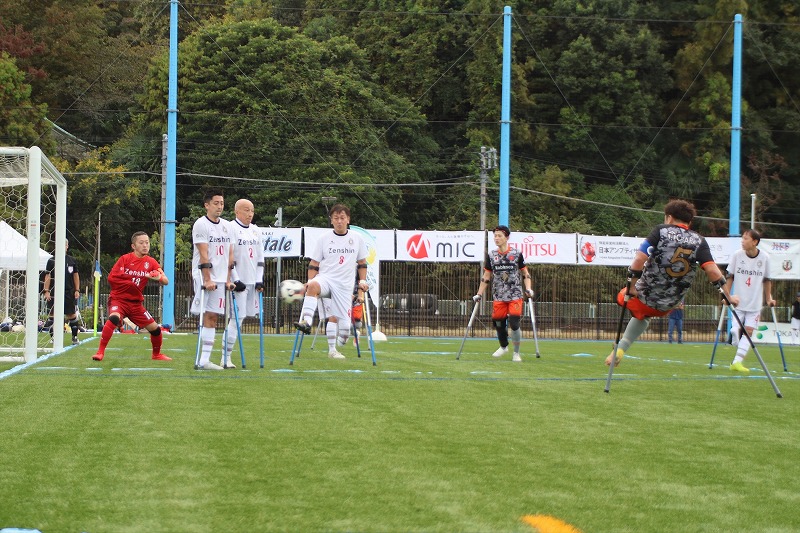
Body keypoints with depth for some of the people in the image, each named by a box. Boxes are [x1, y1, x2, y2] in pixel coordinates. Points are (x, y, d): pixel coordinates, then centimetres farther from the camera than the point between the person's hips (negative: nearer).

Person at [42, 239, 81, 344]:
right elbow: (47, 277, 2)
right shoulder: (52, 261, 3)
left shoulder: (72, 260, 9)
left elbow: (76, 276, 12)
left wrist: (77, 290, 5)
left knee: (72, 315, 1)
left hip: (69, 292, 1)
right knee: (52, 315, -1)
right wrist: (46, 291, -5)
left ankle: (75, 337, 10)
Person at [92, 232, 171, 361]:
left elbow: (166, 281, -5)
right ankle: (100, 352, -31)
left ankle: (157, 355, 30)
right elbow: (111, 278, -13)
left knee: (155, 328, 3)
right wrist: (130, 282, -17)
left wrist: (159, 278, -28)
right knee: (114, 318, -35)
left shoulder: (151, 262, 2)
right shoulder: (125, 259, -7)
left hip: (136, 303, 4)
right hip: (118, 299, -4)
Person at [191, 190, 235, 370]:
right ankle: (202, 360, -13)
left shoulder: (226, 226, 15)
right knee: (206, 317, -12)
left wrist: (228, 279, 9)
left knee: (212, 318, 3)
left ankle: (205, 360, 2)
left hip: (219, 279, 6)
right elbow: (203, 255, -13)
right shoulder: (201, 224, -6)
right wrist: (207, 280, -18)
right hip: (203, 277, -6)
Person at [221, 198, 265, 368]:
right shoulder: (230, 229, -7)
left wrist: (260, 280, 8)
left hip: (252, 281, 7)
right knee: (237, 318, -12)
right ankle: (226, 358, -8)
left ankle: (226, 357, 13)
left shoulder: (256, 231, 15)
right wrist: (236, 280, -15)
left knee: (241, 316, 7)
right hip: (238, 281, -7)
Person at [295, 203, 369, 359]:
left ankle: (333, 349, 20)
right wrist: (310, 281, -7)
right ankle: (306, 322, -49)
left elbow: (362, 262, 20)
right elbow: (314, 264, 5)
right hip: (325, 278, -2)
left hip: (345, 285, 2)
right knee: (313, 286, -39)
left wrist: (362, 281, 12)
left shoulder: (356, 238, 9)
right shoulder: (323, 238, 4)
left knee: (344, 322, -5)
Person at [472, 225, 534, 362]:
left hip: (515, 296, -3)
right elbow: (486, 277, 12)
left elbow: (525, 274, 6)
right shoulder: (491, 255, 5)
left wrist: (528, 289, -6)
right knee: (498, 324, 6)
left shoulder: (517, 254, -2)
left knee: (514, 324, -13)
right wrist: (479, 294, 10)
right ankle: (503, 347, 34)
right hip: (498, 297, 3)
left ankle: (516, 353, 4)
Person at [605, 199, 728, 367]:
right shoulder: (698, 240, -1)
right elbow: (712, 270, -11)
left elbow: (639, 259, -17)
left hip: (645, 296, -4)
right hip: (667, 306, 4)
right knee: (643, 316, 35)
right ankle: (621, 349, 21)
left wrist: (631, 287, -11)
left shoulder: (661, 230, -7)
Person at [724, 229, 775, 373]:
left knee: (748, 331, -8)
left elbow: (767, 280, 8)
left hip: (755, 303, 0)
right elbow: (729, 277, 4)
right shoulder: (736, 255, -5)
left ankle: (737, 361, -13)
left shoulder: (765, 257, -4)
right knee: (736, 330, -5)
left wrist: (769, 299, 9)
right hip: (738, 302, 0)